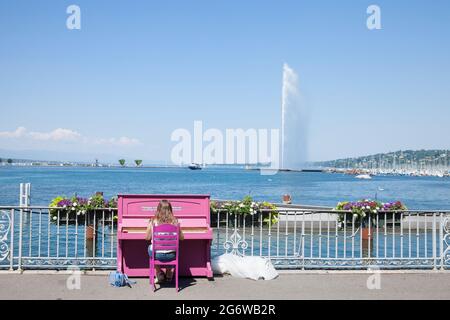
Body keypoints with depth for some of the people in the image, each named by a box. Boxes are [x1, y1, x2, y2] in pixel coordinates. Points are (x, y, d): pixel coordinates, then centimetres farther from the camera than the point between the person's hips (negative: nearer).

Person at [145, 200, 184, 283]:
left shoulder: (153, 222, -10)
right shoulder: (174, 222, -7)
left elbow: (147, 238, 1)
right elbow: (181, 238, 2)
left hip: (157, 255, -1)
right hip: (171, 255, 1)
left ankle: (159, 274, 32)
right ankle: (169, 274, 43)